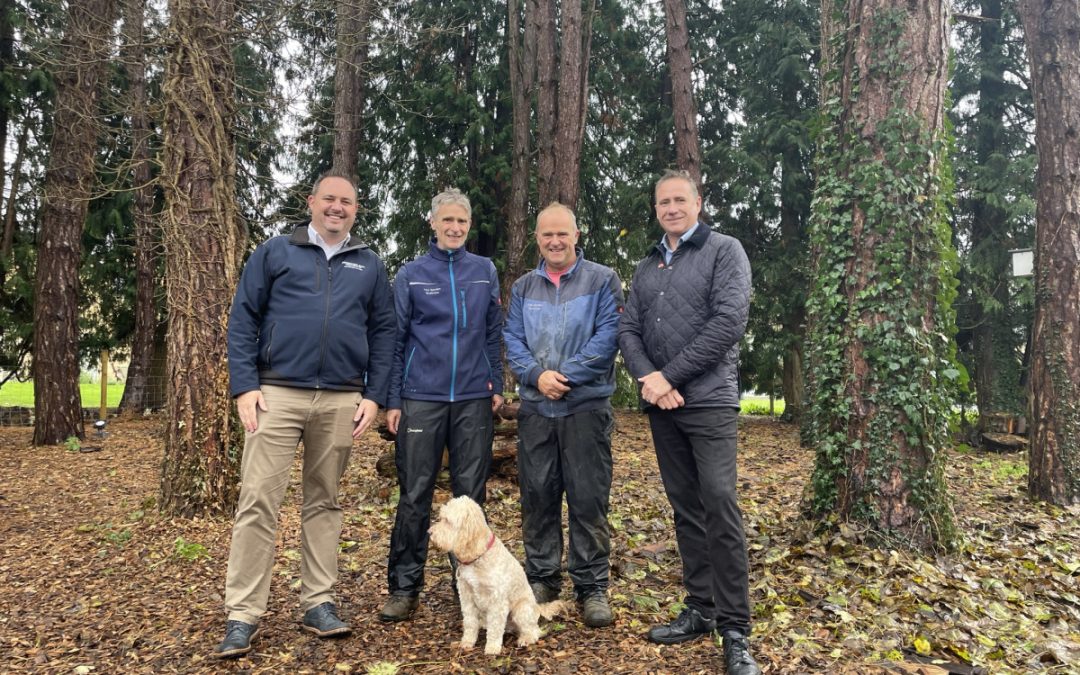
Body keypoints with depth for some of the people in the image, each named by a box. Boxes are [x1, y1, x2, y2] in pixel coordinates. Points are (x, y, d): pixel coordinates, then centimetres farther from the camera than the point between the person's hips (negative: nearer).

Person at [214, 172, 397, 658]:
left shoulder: (369, 266, 13)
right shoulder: (274, 253, 7)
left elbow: (383, 333, 10)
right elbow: (242, 320, 3)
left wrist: (374, 395, 2)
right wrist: (244, 385, -7)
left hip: (342, 401, 2)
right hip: (278, 394, -2)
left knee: (324, 503, 10)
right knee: (257, 501, -3)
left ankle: (318, 602, 20)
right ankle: (243, 614, 5)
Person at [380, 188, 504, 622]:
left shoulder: (485, 272, 8)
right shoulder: (411, 275, 4)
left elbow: (493, 334, 12)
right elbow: (396, 340, 4)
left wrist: (497, 385, 5)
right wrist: (392, 401, 0)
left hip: (474, 399, 1)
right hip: (421, 398, -1)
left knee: (471, 492, 7)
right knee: (415, 494, 3)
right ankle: (404, 587, 14)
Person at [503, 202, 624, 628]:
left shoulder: (602, 281, 2)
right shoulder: (523, 287, 13)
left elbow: (607, 337, -8)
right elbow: (512, 341, 6)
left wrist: (566, 375, -15)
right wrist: (537, 375, -12)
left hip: (587, 406, -3)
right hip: (534, 408, 4)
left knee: (589, 498, 0)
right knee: (537, 496, 9)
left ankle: (592, 586, 13)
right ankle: (541, 578, 23)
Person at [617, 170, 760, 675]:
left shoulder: (724, 251, 0)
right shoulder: (645, 268, 16)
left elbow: (730, 321, -13)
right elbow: (628, 331, 10)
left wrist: (671, 376, -14)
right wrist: (647, 378, -10)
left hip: (708, 401, -5)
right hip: (660, 406, 6)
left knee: (719, 507, -10)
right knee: (685, 508, 10)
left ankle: (734, 630, -1)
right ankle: (700, 611, 20)